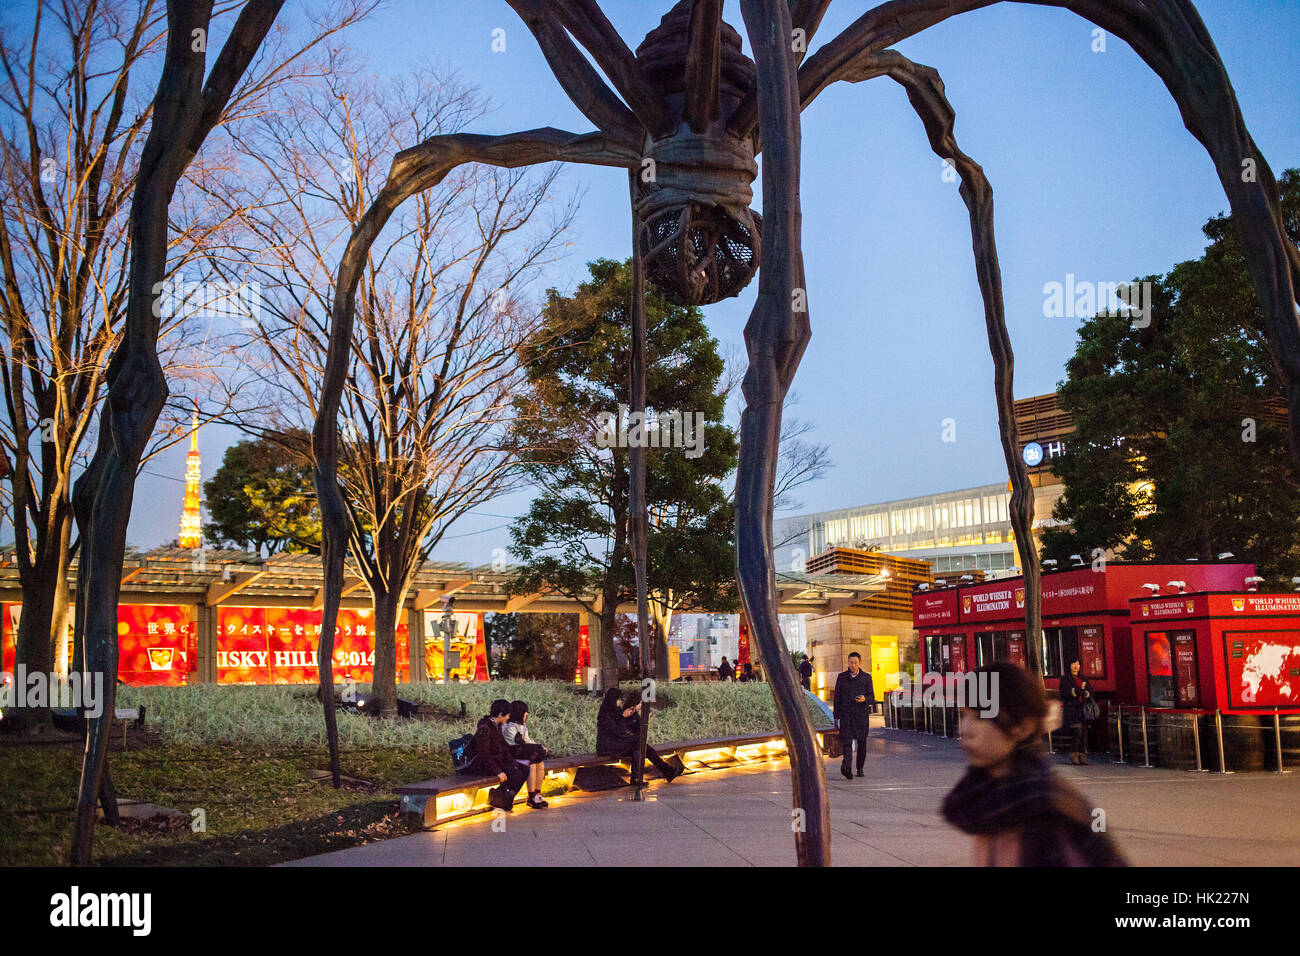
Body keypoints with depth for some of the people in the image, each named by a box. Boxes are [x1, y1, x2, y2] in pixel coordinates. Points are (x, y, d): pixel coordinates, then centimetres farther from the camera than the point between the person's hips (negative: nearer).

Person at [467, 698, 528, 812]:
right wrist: (498, 771, -28)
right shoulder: (484, 728, -19)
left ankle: (506, 799, 5)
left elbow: (504, 748, 15)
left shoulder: (497, 727, 11)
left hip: (497, 762, 9)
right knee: (514, 775, -23)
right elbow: (484, 754, -24)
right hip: (483, 766, -9)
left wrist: (513, 764, 2)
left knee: (524, 771, -6)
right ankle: (496, 800, -5)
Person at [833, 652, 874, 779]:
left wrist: (864, 699, -19)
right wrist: (835, 716, 8)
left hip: (861, 714, 1)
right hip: (845, 714, -1)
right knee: (847, 741, -14)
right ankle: (846, 767, -31)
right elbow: (837, 697, 10)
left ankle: (860, 768, 23)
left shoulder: (866, 677, 6)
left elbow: (872, 697, 5)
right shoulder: (842, 677, 8)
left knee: (861, 742, 7)